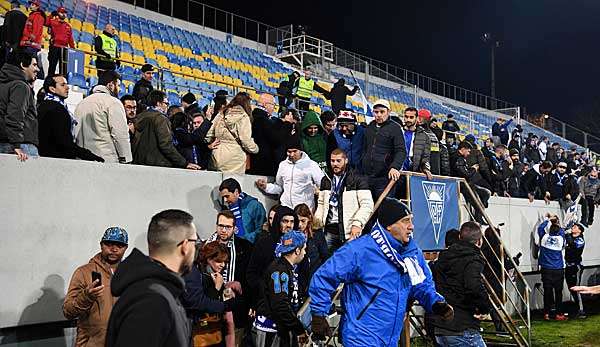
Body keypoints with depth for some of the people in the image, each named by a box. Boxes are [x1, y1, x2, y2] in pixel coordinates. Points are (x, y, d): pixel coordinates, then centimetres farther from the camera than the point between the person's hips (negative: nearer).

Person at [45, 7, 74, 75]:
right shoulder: (53, 22, 5)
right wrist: (51, 16, -13)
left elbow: (70, 38, 14)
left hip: (64, 48, 4)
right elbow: (45, 22, -14)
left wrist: (73, 48, 10)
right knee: (52, 64, -3)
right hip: (54, 47, -4)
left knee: (63, 66, 6)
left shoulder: (68, 26, 15)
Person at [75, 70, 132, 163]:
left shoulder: (81, 103, 18)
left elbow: (76, 134, 19)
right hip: (107, 159, -7)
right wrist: (126, 159, -8)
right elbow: (121, 135, -11)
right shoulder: (113, 102, -4)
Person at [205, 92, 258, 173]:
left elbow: (209, 134, 8)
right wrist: (255, 148, 6)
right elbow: (246, 140, -10)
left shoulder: (221, 114, 10)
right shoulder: (243, 117, -5)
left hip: (216, 158, 5)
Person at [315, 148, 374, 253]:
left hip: (350, 231, -5)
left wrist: (357, 223, -18)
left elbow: (367, 205, -9)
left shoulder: (357, 180, -2)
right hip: (330, 230, 5)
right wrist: (317, 221, 7)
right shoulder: (326, 180, 16)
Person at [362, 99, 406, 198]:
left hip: (385, 176, -6)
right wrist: (361, 170, 18)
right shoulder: (370, 127, 18)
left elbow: (401, 151, -8)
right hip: (367, 176, 6)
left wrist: (395, 167, -24)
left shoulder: (394, 128, 0)